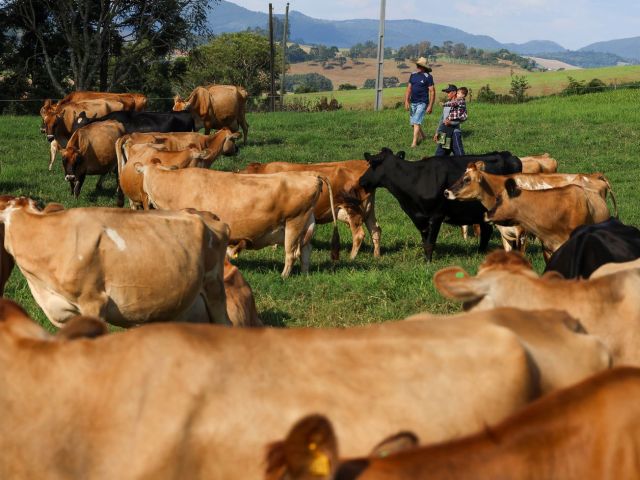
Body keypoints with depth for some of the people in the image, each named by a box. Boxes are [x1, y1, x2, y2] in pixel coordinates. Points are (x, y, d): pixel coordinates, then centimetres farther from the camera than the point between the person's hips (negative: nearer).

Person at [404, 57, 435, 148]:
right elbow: (409, 89, 10)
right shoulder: (413, 75, 8)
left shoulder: (428, 77, -9)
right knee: (412, 123, 13)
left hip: (422, 103, -6)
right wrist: (406, 101, 0)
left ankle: (414, 143, -13)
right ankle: (422, 136, 38)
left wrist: (430, 106, -13)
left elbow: (432, 92, -9)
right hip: (413, 103, 6)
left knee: (416, 122, -14)